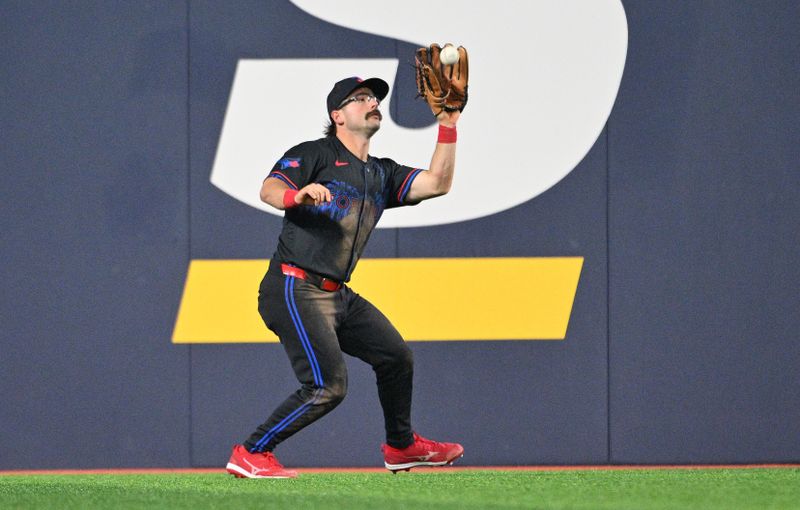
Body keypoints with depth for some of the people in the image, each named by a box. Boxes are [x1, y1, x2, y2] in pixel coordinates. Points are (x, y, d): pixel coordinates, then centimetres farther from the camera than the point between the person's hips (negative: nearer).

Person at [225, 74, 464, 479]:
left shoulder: (382, 175, 19)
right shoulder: (315, 155, -3)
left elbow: (437, 183, 8)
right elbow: (269, 190, -18)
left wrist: (448, 127, 2)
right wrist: (297, 195, -41)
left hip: (337, 295, 9)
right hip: (294, 290, -9)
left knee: (396, 357, 17)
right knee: (328, 385, -18)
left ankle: (401, 447, 37)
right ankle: (249, 455, -10)